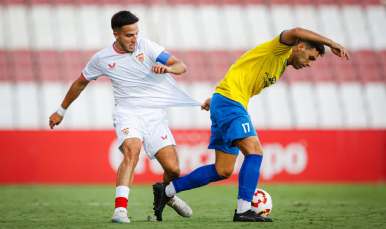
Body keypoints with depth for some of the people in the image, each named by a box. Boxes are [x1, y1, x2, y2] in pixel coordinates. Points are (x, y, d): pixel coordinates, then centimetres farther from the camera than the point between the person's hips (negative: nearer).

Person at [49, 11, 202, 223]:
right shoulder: (102, 59, 1)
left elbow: (181, 66, -5)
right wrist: (61, 111, 26)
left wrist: (167, 68, -29)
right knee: (132, 151, -33)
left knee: (173, 168, -5)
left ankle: (168, 196, 31)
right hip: (127, 113, -1)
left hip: (155, 114, 1)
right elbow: (80, 83, 18)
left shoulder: (146, 46, -2)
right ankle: (120, 209, -41)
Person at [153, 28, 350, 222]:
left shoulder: (281, 65, 21)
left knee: (223, 171, 6)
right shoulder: (279, 50, -7)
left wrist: (216, 98, 26)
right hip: (229, 101, -10)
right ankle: (243, 210, -21)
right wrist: (331, 43, -27)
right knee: (254, 152, -20)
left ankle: (167, 190, 15)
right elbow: (295, 33, -30)